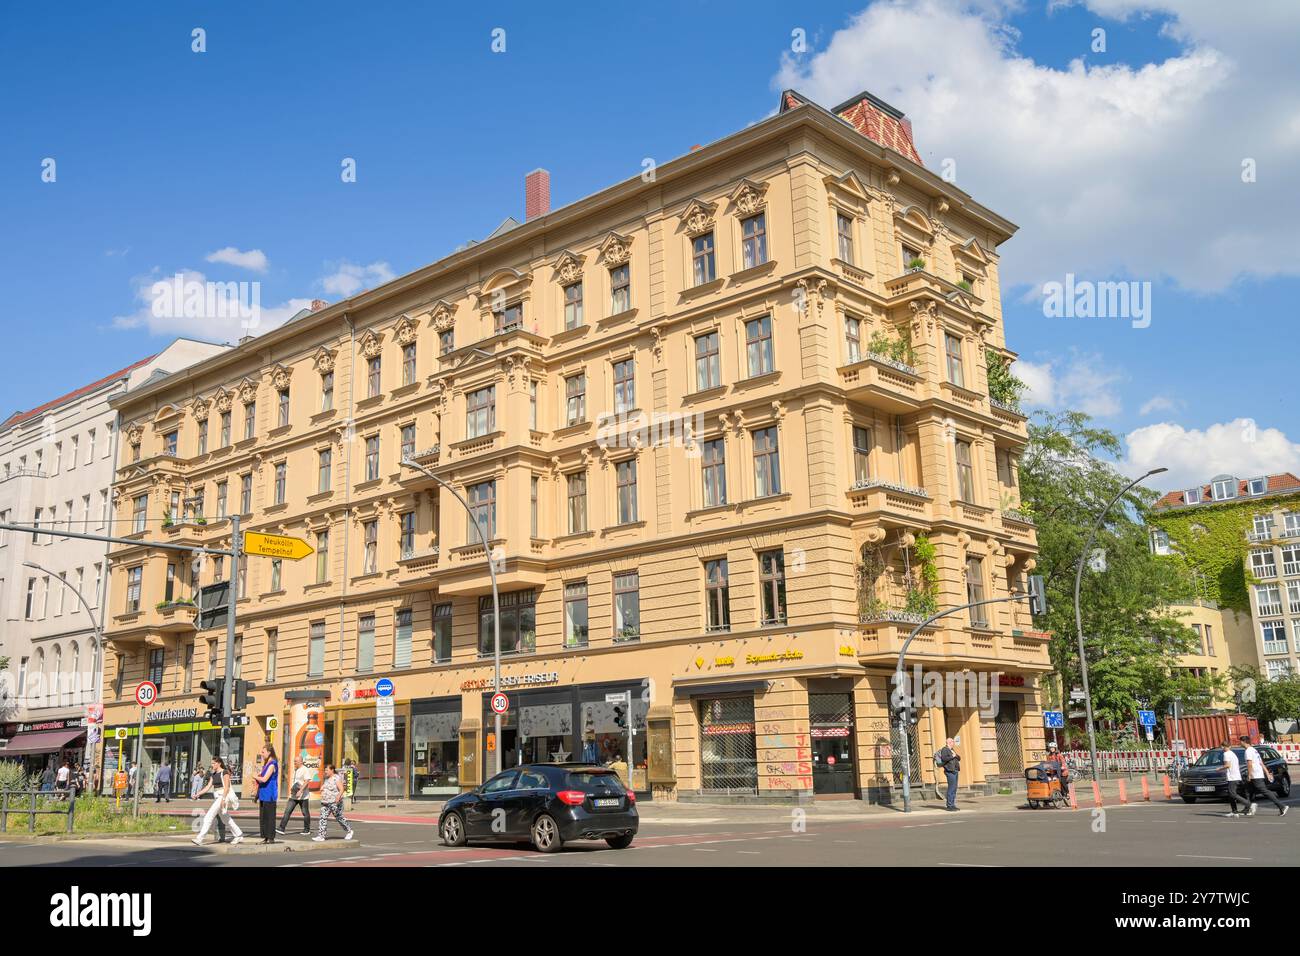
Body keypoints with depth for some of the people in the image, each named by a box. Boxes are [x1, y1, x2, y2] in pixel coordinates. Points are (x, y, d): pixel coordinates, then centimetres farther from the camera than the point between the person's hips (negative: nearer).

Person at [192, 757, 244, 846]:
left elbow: (226, 787, -14)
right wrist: (198, 794, -1)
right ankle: (239, 836, 21)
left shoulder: (225, 772, -8)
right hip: (216, 797, 9)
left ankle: (199, 839, -17)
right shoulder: (213, 775, 15)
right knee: (226, 819, 13)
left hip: (223, 796, -9)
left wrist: (223, 799, -22)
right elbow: (208, 787, 10)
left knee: (209, 816, -16)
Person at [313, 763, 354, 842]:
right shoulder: (326, 778, 12)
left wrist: (338, 796, -36)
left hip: (335, 803, -7)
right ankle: (321, 836, -8)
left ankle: (349, 831, 23)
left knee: (339, 818, 4)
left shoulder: (337, 779, -12)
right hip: (325, 803, 7)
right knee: (323, 818, -5)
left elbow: (341, 789, -19)